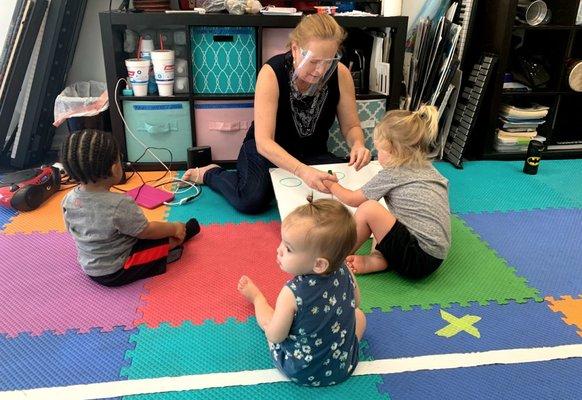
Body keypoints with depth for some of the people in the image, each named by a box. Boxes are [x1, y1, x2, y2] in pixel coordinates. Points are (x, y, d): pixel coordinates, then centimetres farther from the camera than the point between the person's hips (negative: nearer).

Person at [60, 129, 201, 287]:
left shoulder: (69, 199, -10)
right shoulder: (120, 205, -33)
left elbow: (73, 229, 8)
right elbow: (147, 231, -20)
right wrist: (175, 228, -1)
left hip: (90, 268, 8)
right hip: (117, 272, -7)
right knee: (173, 237, 2)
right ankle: (185, 231, 29)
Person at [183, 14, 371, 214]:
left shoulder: (340, 74, -14)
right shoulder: (272, 73, -25)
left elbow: (351, 126, -2)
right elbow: (264, 142, -31)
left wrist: (358, 144, -28)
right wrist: (302, 171, -48)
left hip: (313, 154, 4)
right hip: (267, 151, -4)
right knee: (251, 199, -33)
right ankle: (209, 174, 3)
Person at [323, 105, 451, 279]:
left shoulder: (390, 176, -6)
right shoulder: (429, 169, 13)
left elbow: (352, 199, 5)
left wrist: (333, 185, 27)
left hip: (417, 261, -9)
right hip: (435, 257, 9)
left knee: (368, 208, -13)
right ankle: (377, 260, -4)